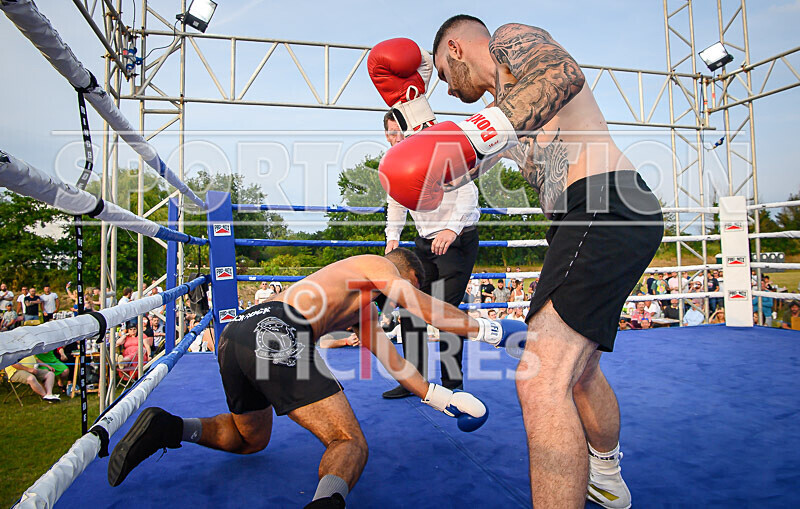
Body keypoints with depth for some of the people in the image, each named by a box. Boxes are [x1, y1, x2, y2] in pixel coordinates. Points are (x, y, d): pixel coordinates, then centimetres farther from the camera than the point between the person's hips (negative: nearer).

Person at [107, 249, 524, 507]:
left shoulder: (364, 310, 36)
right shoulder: (378, 266, 14)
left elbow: (393, 362, 35)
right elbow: (429, 311, 3)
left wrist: (441, 398, 36)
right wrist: (485, 330, 15)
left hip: (236, 333, 10)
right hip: (277, 331, -9)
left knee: (251, 438, 31)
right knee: (350, 443, -4)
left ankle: (167, 428, 10)